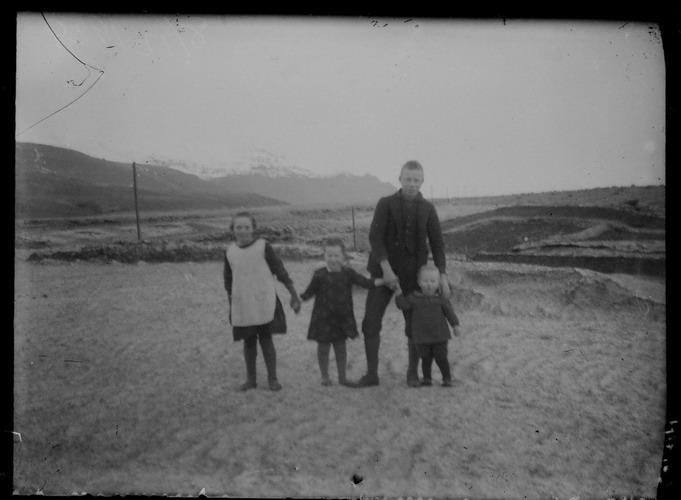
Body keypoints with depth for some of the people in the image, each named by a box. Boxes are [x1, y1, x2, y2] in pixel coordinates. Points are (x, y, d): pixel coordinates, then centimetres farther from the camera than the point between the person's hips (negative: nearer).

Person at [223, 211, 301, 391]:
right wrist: (231, 304, 17)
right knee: (248, 341, 9)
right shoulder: (230, 251, 3)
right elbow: (228, 280, 15)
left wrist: (294, 295, 0)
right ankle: (250, 379, 22)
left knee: (266, 340, -1)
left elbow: (280, 271, -2)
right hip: (242, 306, 3)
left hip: (264, 304, -3)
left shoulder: (263, 246, -7)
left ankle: (272, 378, 12)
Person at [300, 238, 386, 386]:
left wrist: (377, 282, -21)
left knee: (340, 346, 10)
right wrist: (300, 298, -17)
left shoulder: (348, 273, -1)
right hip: (323, 318, -2)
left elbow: (364, 282, -5)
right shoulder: (320, 275, -7)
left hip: (342, 317, 2)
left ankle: (342, 377, 22)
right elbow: (310, 292, 0)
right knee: (323, 346, 5)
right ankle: (324, 376, 21)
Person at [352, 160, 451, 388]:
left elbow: (437, 243, 2)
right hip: (384, 271, -1)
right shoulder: (385, 204, -3)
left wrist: (443, 276, -8)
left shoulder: (428, 209, 4)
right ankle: (371, 373, 6)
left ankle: (412, 372, 20)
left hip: (413, 274, 1)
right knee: (370, 322, -5)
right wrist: (386, 268, -24)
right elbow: (375, 237, -12)